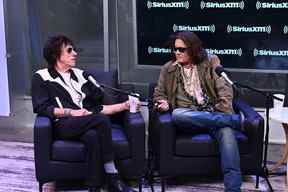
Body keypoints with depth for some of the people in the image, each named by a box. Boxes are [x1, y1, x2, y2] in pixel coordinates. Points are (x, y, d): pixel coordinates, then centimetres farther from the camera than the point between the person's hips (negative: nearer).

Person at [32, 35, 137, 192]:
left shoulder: (79, 74, 24)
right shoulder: (42, 77, 12)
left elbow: (97, 107, 20)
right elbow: (41, 108, -2)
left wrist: (124, 105, 9)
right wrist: (71, 112, -12)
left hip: (88, 124, 4)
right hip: (63, 125, -3)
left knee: (92, 136, -36)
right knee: (102, 119, -32)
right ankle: (113, 178, -30)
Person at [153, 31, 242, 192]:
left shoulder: (211, 61, 9)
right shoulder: (168, 69, 13)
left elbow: (225, 89, 2)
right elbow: (159, 94, 22)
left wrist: (223, 112, -14)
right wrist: (164, 103, -3)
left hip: (213, 113, -1)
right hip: (187, 116, 1)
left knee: (226, 131, -35)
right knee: (177, 114, -37)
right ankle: (236, 119, -29)